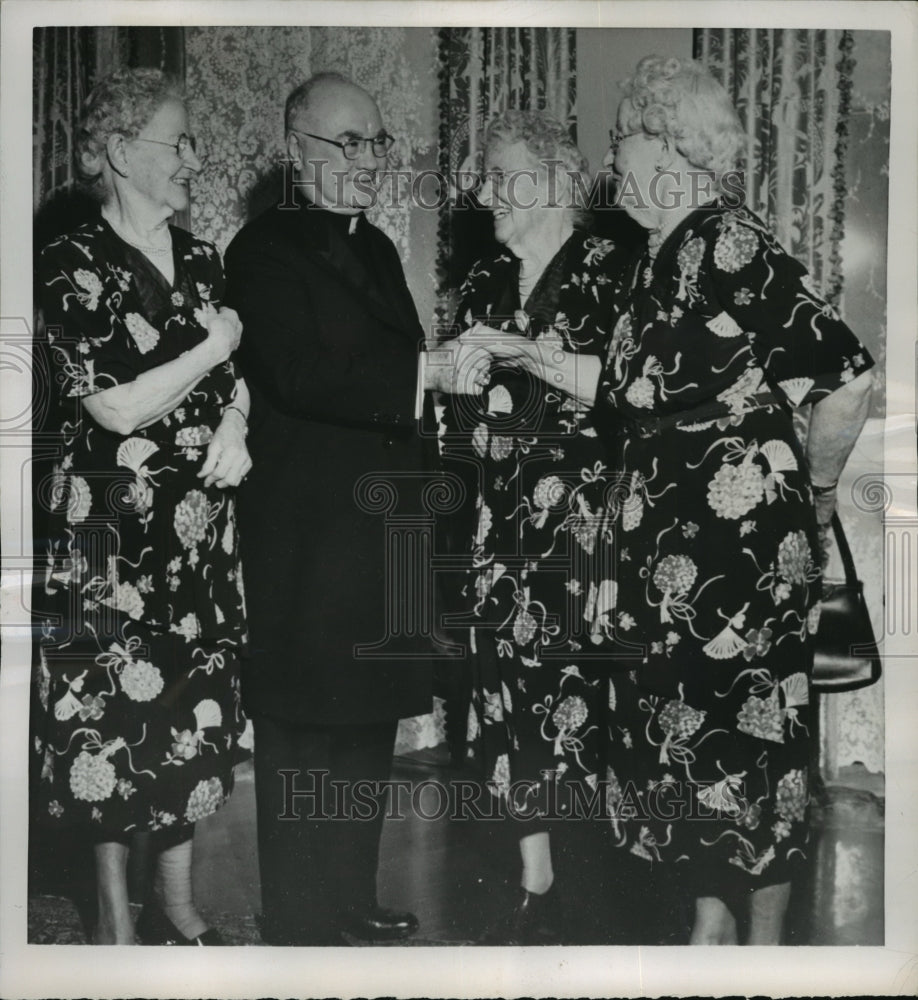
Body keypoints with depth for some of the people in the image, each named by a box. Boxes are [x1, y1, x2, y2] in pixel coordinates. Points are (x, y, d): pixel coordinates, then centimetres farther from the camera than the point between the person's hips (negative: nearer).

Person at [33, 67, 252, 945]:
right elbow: (118, 409, -16)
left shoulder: (199, 261, 10)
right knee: (112, 711, 2)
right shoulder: (73, 266, -10)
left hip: (200, 528, 6)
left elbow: (231, 377, 18)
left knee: (196, 708, 9)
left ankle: (177, 901, 25)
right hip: (111, 531, -6)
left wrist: (234, 420, -2)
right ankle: (115, 913, 20)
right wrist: (211, 349, -9)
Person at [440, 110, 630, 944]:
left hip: (587, 522, -6)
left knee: (582, 690, -8)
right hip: (502, 525, 6)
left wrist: (528, 355, -16)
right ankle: (537, 894, 16)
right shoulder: (485, 284, 16)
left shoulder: (610, 271, -3)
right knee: (509, 690, 4)